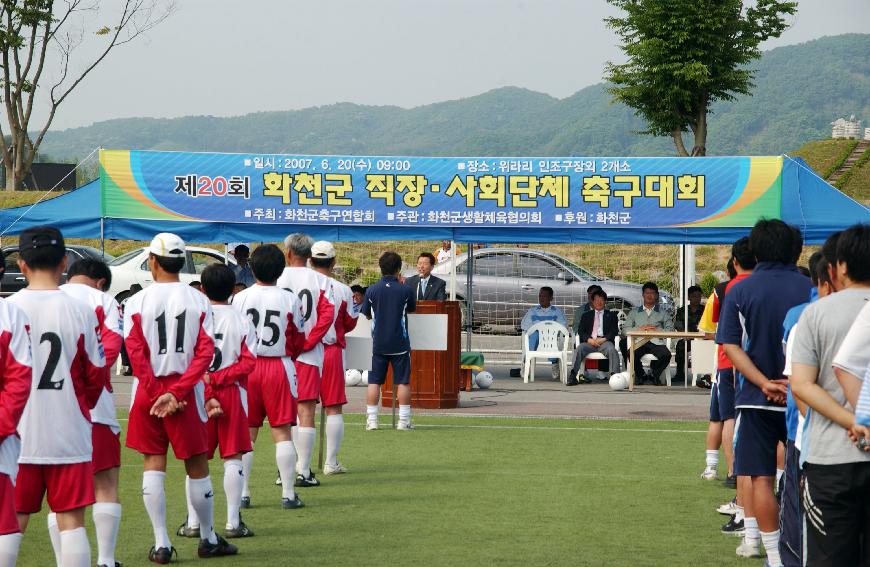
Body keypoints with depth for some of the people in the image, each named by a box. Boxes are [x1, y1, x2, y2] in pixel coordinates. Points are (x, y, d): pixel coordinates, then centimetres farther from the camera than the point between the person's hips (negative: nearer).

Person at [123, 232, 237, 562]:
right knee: (197, 466, 10)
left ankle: (161, 544, 5)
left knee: (153, 465, 8)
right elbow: (206, 352, -9)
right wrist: (175, 393, -12)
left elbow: (136, 353, -10)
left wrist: (156, 393, -8)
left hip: (148, 390, 0)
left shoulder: (137, 302, -4)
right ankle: (208, 539, 21)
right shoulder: (198, 301, -1)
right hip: (187, 390, 0)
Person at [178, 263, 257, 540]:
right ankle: (233, 523, 3)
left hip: (198, 393, 0)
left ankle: (192, 523, 8)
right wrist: (220, 377, -8)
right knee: (233, 458, 4)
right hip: (231, 393, 0)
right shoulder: (241, 320, 0)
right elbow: (249, 361, -7)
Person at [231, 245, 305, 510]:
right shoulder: (290, 299, -5)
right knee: (282, 432, 2)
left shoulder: (240, 298, -3)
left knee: (246, 434, 8)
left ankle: (242, 493, 8)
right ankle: (288, 494, 2)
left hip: (247, 366, 1)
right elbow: (298, 341, 2)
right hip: (279, 366, -1)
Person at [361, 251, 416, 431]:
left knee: (374, 382, 7)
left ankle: (371, 420, 4)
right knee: (403, 382, 5)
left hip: (378, 343, 1)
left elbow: (367, 315, 7)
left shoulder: (372, 290, -4)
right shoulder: (406, 290, -8)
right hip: (400, 343, -1)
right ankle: (404, 420, 4)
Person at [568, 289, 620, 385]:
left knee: (611, 350, -34)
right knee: (579, 348, -31)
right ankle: (573, 375, -39)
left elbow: (614, 331, 7)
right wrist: (589, 340, -9)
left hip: (605, 341, -1)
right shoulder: (586, 315, 23)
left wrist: (604, 339, -12)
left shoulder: (611, 315, 20)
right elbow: (581, 331, 12)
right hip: (589, 342, 1)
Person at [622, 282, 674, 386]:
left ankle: (654, 375, -4)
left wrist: (657, 330, -7)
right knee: (632, 354, -35)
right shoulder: (634, 312, 25)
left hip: (656, 342, 0)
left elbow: (670, 329, 9)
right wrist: (640, 329, -3)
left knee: (666, 355, -33)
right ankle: (640, 374, -4)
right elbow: (626, 329, 12)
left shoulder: (663, 313, 24)